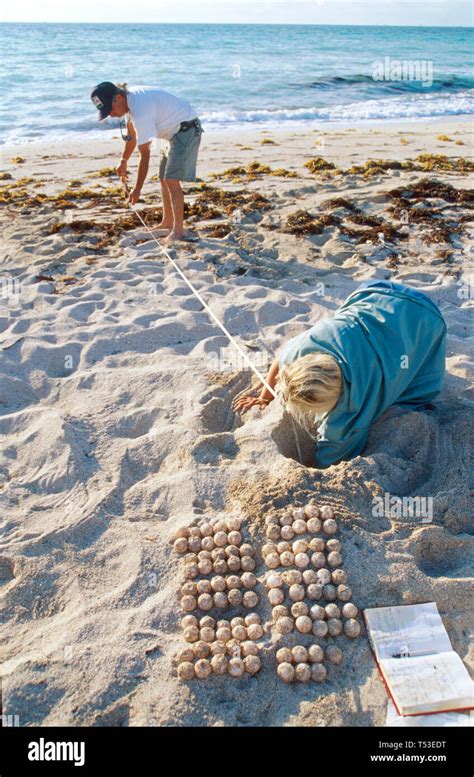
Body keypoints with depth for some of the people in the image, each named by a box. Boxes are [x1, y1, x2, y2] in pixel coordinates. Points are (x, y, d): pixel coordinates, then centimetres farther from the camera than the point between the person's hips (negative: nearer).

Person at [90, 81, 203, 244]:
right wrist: (123, 161, 22)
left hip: (186, 129, -10)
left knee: (171, 180, -16)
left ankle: (179, 231, -14)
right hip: (173, 131, 10)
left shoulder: (140, 111, -30)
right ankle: (167, 223, 22)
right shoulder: (129, 100, -2)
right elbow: (132, 135, 16)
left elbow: (144, 154, -27)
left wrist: (137, 189, -23)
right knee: (163, 178, 12)